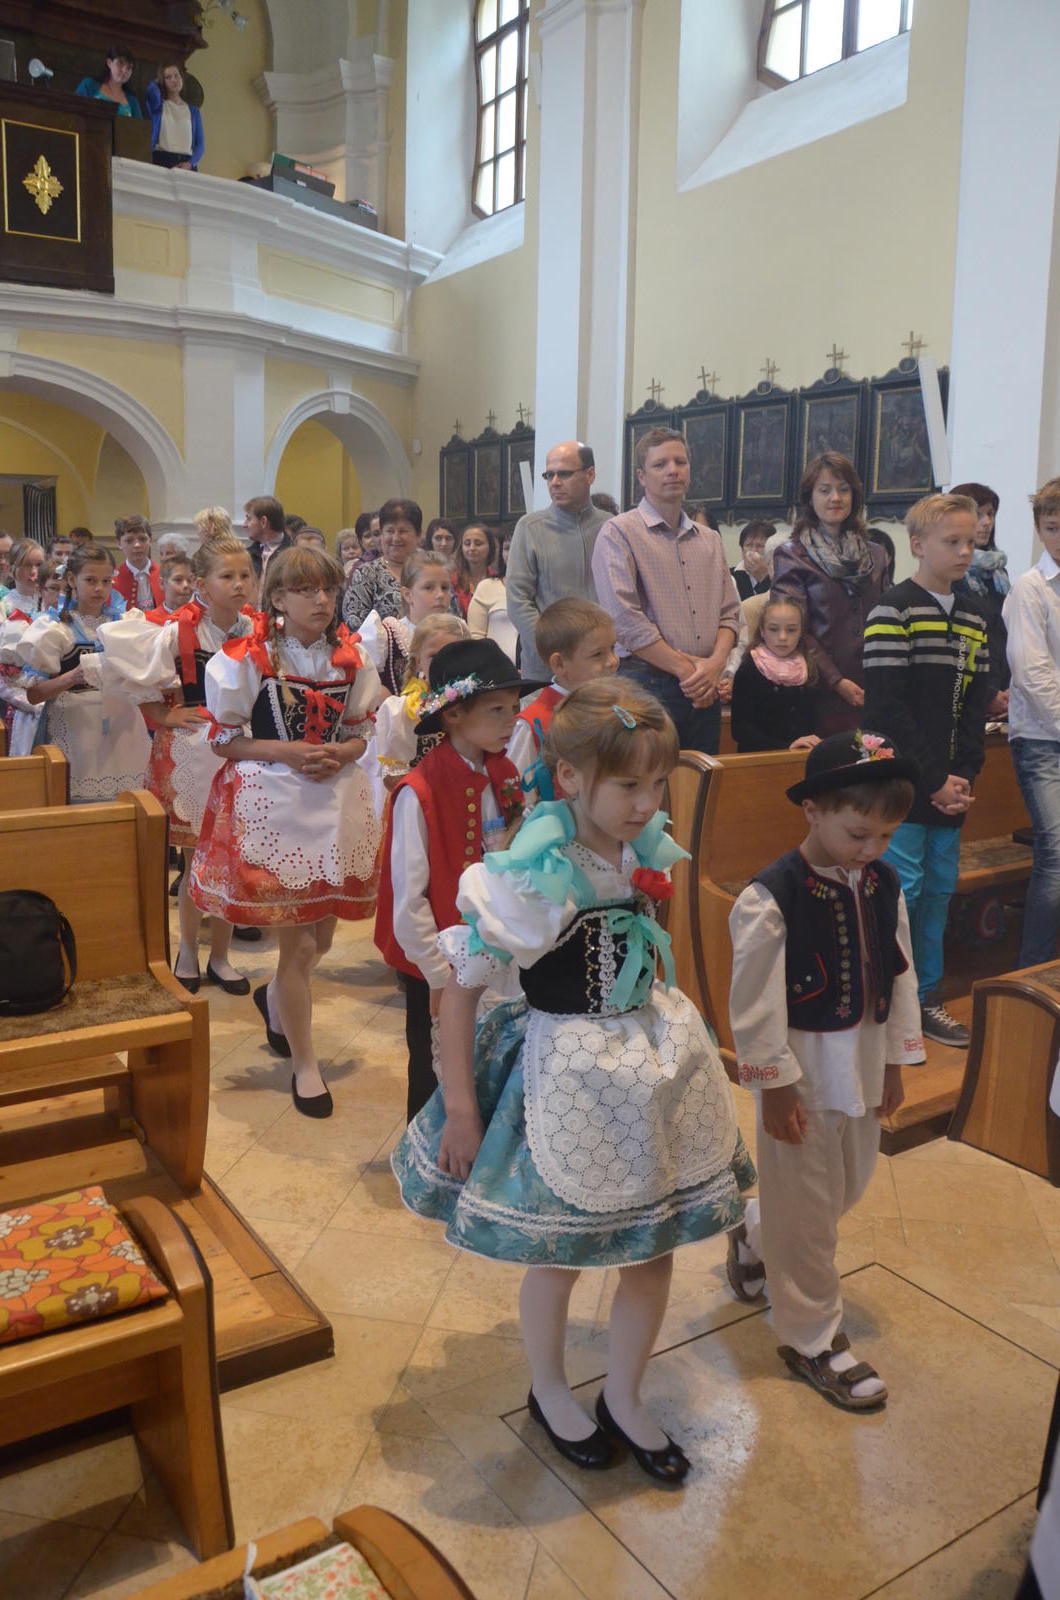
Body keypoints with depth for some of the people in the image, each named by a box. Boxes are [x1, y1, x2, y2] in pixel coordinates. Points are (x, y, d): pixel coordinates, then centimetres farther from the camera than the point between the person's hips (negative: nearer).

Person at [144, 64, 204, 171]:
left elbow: (200, 144, 10)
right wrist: (156, 83, 15)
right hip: (162, 160, -2)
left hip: (186, 164, 2)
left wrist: (190, 163, -10)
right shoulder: (157, 106, 14)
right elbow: (153, 93, -10)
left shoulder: (194, 111, 18)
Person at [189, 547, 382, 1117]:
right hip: (273, 804, -5)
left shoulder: (349, 658, 4)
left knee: (322, 934, 15)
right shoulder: (247, 659, -8)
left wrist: (341, 753, -10)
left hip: (337, 802, 5)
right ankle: (304, 1064, 19)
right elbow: (222, 738, -5)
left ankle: (275, 998, 49)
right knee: (299, 942, 0)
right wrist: (284, 752, -19)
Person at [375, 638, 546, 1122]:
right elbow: (408, 898, -18)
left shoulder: (505, 777, 0)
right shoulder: (420, 793, -20)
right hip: (437, 965, -6)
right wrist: (439, 976, -14)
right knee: (435, 1080, 13)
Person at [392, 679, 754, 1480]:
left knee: (656, 1243, 16)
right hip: (570, 1074, -6)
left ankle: (624, 1398, 42)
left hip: (657, 1057, 6)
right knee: (560, 1252, 14)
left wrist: (681, 1041, 14)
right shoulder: (534, 876, -25)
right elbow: (458, 989, -18)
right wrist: (459, 1107, -15)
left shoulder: (645, 850, -5)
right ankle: (550, 1392, 45)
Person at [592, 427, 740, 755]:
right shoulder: (619, 533, -4)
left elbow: (729, 613, 14)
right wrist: (686, 669, -11)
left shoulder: (710, 540, 17)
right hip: (646, 687, -6)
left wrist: (715, 664, -7)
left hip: (704, 691, 6)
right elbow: (625, 620, -14)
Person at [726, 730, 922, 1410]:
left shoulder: (884, 885, -2)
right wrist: (776, 1085, -13)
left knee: (848, 1184, 22)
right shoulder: (771, 898, -22)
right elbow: (755, 1003, -17)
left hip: (865, 1059, 7)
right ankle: (813, 1337, 28)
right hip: (802, 1068, -7)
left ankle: (755, 1236, 49)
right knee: (807, 1205, 7)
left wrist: (896, 1060, 11)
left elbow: (901, 972, 8)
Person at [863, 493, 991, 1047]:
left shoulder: (973, 620, 13)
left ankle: (925, 999, 24)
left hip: (949, 789, 7)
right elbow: (886, 709, -15)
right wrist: (934, 781, -14)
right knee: (902, 888, -5)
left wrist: (964, 778, -1)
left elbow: (976, 706, 13)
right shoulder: (893, 612, -9)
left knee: (940, 888, 12)